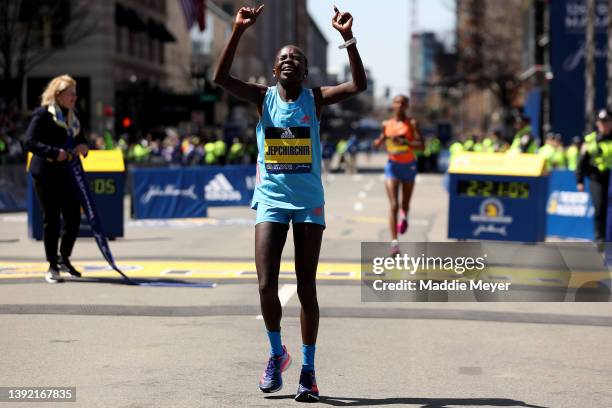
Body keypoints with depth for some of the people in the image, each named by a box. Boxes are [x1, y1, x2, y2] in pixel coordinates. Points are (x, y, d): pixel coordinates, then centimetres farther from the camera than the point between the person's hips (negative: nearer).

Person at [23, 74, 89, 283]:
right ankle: (53, 266, 9)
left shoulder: (72, 116, 13)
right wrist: (55, 153, -27)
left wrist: (83, 147, -2)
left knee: (74, 216, 4)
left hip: (65, 172, 7)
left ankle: (64, 258, 24)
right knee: (51, 219, -1)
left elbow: (80, 140, 22)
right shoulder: (43, 114, -9)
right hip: (45, 173, -7)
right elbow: (29, 142, -16)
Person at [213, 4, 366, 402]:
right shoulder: (263, 97, 2)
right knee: (267, 284, -8)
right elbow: (221, 77, -13)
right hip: (271, 199, 1)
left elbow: (359, 85, -15)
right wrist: (239, 31, -21)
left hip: (308, 202, 0)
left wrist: (348, 38, -23)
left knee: (306, 287, 1)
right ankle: (277, 353, 17)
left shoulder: (315, 99, 0)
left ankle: (308, 370, 11)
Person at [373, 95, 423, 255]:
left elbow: (421, 145, -17)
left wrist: (404, 142, -30)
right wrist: (379, 141, -7)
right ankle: (394, 242, -15)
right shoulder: (386, 124, 1)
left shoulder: (411, 123, -8)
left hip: (409, 166, 0)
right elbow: (379, 143, 17)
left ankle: (404, 216, 53)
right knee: (393, 205, -13)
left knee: (405, 204, 15)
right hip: (392, 165, 0)